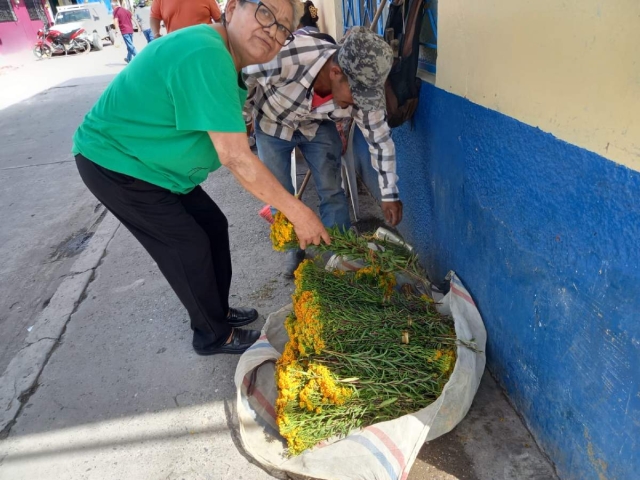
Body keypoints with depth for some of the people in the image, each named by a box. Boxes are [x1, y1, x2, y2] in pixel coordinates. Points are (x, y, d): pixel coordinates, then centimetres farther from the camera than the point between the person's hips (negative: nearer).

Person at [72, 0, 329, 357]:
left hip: (146, 162, 9)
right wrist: (297, 212, -28)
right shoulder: (205, 56, -29)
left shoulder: (225, 59, 3)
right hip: (114, 163, -9)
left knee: (213, 224, 11)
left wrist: (276, 204, 1)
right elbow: (236, 158, -34)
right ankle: (214, 336, 19)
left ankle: (218, 311, 29)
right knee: (190, 247, -3)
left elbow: (230, 148, 4)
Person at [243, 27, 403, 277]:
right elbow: (242, 76, -22)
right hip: (272, 123, -1)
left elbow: (380, 139, -17)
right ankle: (294, 250, 26)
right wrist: (242, 120, -9)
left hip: (317, 126, 2)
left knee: (332, 191, -1)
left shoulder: (363, 88, -30)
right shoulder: (287, 55, -42)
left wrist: (389, 195, -14)